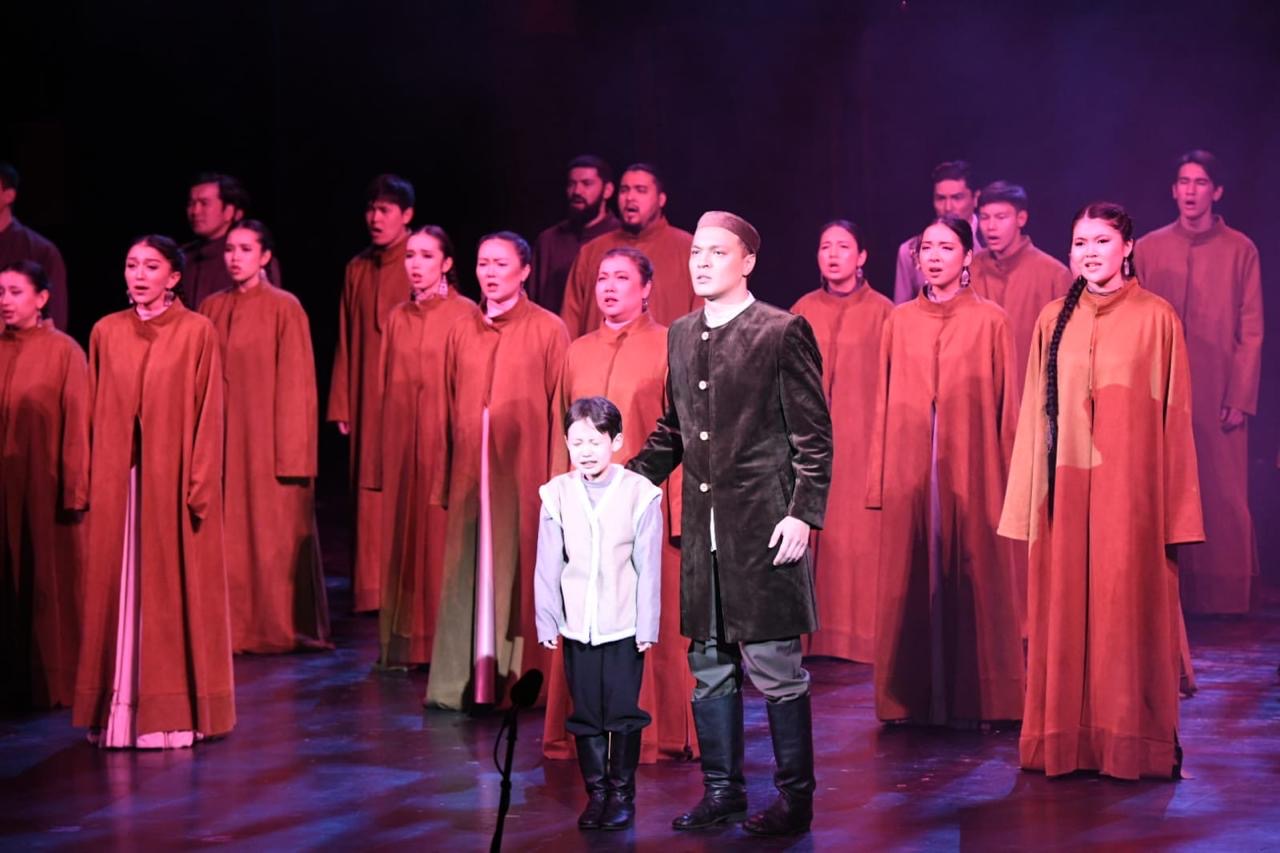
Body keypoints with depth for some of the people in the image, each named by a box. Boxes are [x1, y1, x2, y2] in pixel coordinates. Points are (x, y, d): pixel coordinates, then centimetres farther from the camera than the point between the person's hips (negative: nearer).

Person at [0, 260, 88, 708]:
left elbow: (77, 425, -7)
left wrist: (75, 491, -11)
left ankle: (54, 683, 14)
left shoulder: (64, 351, -6)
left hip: (46, 486, -4)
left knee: (49, 585, 3)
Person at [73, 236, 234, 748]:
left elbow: (207, 413, -5)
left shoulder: (197, 332, -3)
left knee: (173, 587, 2)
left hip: (172, 480, -3)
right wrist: (89, 480, 5)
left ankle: (173, 710, 9)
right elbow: (95, 412, 10)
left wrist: (200, 485, -12)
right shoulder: (106, 332, 8)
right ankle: (119, 708, 12)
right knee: (118, 588, 5)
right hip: (117, 482, 3)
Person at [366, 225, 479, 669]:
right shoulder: (397, 318, 11)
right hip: (403, 441, 5)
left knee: (444, 536, -2)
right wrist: (382, 449, 8)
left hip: (446, 439, -5)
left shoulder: (466, 313, -4)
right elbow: (387, 386, 12)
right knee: (402, 537, 6)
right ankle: (405, 641, 13)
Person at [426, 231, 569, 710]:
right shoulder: (460, 333, 10)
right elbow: (449, 411, 12)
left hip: (524, 473, -3)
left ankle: (524, 682, 10)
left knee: (521, 573, 1)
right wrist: (446, 481, 9)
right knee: (470, 576, 3)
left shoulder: (548, 330, -1)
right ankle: (470, 683, 7)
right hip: (471, 473, 3)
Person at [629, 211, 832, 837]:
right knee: (709, 665, 12)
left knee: (775, 665, -1)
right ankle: (721, 789, 24)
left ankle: (795, 796, 11)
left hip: (763, 526, -6)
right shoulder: (680, 336, 13)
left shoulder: (783, 332, -5)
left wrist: (802, 512, -13)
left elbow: (813, 434, -6)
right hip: (703, 527, 6)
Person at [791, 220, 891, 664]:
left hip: (862, 441, -3)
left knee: (862, 535, -1)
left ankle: (863, 632, 7)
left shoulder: (881, 311, -2)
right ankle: (812, 629, 10)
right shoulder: (804, 310, 8)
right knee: (810, 531, 2)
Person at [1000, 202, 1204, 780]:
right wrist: (1032, 500, 5)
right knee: (1065, 610, 5)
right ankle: (1067, 739, 14)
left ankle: (1132, 742, 11)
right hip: (1066, 489, 3)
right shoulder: (1054, 320, 8)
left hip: (1130, 487, -3)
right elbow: (1037, 414, 10)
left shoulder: (1156, 318, 0)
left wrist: (1176, 510, -4)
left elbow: (1174, 415, 0)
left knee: (1129, 606, 1)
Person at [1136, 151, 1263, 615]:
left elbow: (1251, 330, -1)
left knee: (1223, 498, 0)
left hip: (1220, 397, -1)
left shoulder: (1241, 250, 1)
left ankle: (1223, 596, 8)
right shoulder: (1148, 249, 6)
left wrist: (1241, 398, -8)